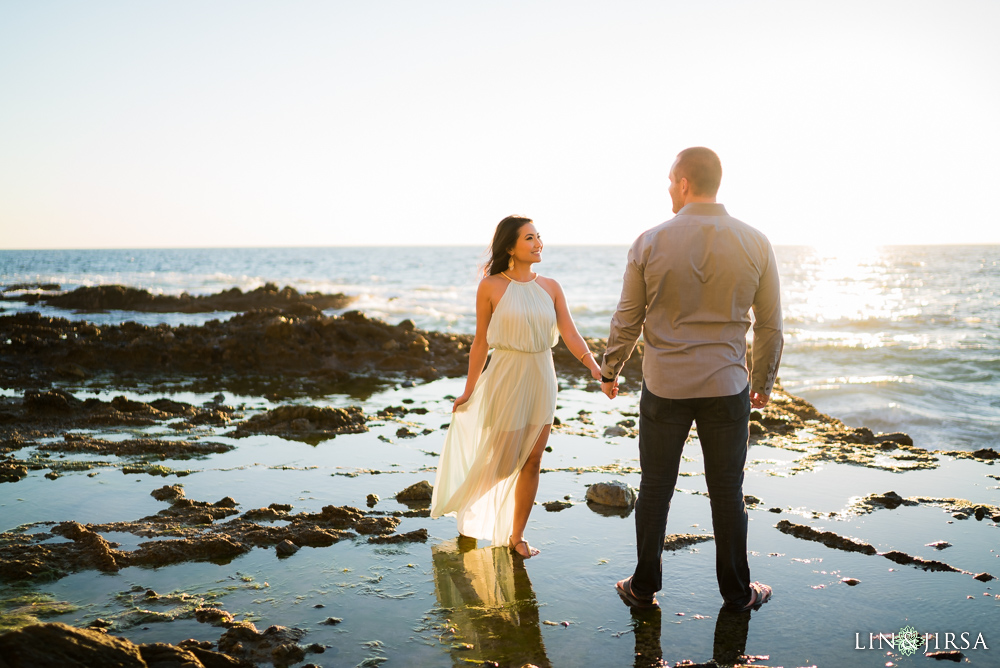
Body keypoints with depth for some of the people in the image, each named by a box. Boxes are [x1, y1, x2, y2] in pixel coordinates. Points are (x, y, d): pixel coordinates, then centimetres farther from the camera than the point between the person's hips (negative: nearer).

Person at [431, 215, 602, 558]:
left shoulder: (550, 287, 3)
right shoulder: (491, 287, -7)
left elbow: (569, 333, -5)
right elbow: (480, 341, -1)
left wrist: (593, 365, -22)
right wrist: (469, 388, 2)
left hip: (541, 378, 4)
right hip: (506, 378, -4)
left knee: (532, 461, 6)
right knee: (501, 461, 3)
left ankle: (516, 536, 22)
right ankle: (467, 494, 37)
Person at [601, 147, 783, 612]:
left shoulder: (650, 242, -7)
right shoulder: (755, 243, -3)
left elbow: (627, 320, -1)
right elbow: (770, 325, 3)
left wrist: (609, 371, 14)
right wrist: (763, 381, 17)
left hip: (664, 386, -1)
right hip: (727, 386, 1)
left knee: (655, 488, 11)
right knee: (727, 492, 12)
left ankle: (643, 588, 22)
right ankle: (737, 592, 25)